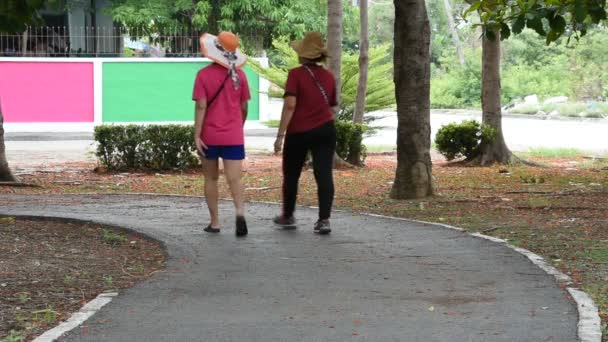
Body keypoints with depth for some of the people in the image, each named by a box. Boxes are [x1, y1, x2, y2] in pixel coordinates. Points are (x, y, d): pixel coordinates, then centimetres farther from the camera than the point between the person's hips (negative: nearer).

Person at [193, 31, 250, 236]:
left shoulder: (204, 75, -8)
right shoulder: (239, 75, 1)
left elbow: (201, 106, -13)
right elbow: (244, 108, 7)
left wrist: (196, 135, -12)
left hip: (209, 136, -1)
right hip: (233, 136, 1)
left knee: (211, 179, 13)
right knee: (234, 179, -3)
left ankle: (214, 222, 14)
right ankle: (240, 211, -29)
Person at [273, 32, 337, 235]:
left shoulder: (296, 74, -8)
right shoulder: (328, 77, 8)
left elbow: (290, 105, -16)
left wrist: (280, 135, -15)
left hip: (299, 132, -3)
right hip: (325, 130, 3)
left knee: (291, 174, 15)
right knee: (324, 174, -2)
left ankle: (288, 216, 28)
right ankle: (324, 220, -12)